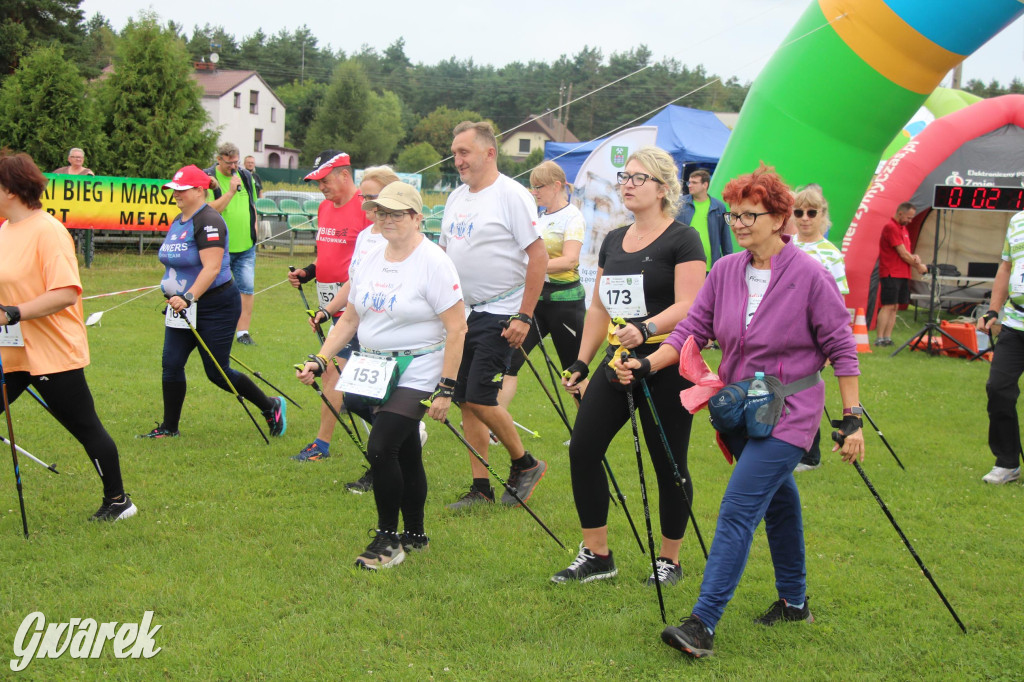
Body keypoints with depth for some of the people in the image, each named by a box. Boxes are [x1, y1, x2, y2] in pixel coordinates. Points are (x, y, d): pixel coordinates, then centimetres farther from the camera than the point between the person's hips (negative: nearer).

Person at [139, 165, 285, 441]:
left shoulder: (208, 221, -17)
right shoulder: (178, 221, 12)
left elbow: (212, 268, -26)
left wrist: (188, 298, -33)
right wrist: (173, 294, 24)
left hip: (216, 306, -8)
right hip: (183, 305, 8)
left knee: (218, 373, -2)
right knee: (171, 364, 2)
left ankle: (271, 407, 16)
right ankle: (169, 428, 13)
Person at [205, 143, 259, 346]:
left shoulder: (246, 177, 10)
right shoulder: (208, 178, -7)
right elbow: (211, 210, -18)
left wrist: (253, 230, 14)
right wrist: (231, 192, -22)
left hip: (245, 247, 4)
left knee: (247, 288, -3)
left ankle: (243, 331, 2)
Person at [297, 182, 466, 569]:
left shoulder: (433, 262, -13)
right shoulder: (371, 260, 8)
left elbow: (456, 329, -15)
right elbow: (349, 319, 15)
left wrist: (445, 389, -17)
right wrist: (319, 360, 3)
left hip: (417, 373, -6)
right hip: (376, 371, 7)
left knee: (381, 449, -16)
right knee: (405, 455, 14)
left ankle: (388, 540, -2)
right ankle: (415, 536, 26)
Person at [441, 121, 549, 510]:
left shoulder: (511, 195, -11)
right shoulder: (456, 198, 13)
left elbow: (538, 255, -15)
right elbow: (444, 252, 22)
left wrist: (524, 316, -18)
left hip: (501, 314, -8)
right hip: (463, 313, 8)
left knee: (480, 398, -13)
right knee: (465, 401, 7)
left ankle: (525, 464, 9)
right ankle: (481, 487, 15)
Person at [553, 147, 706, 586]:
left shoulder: (682, 240, -8)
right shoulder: (613, 241, 14)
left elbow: (689, 308, -18)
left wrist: (646, 328, -34)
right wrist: (581, 362, 15)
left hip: (665, 366, -7)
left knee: (669, 464, 2)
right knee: (582, 448, -1)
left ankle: (669, 561, 19)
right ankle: (596, 555, 11)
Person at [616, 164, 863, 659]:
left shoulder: (810, 276, -13)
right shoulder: (725, 271, 2)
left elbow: (841, 350, -8)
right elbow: (692, 330, 3)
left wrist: (851, 420, -9)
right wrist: (647, 364, -13)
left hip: (786, 414, -6)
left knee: (738, 510, -15)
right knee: (777, 502, 20)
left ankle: (704, 624, -17)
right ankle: (793, 601, 37)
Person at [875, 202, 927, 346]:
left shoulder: (903, 228, 18)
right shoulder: (891, 227, -13)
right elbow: (902, 254, -15)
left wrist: (913, 257, -1)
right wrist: (918, 266, -5)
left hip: (902, 274, 9)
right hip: (891, 274, -9)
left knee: (894, 307, 7)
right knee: (888, 306, -11)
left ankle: (887, 338, 8)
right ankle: (879, 339, -10)